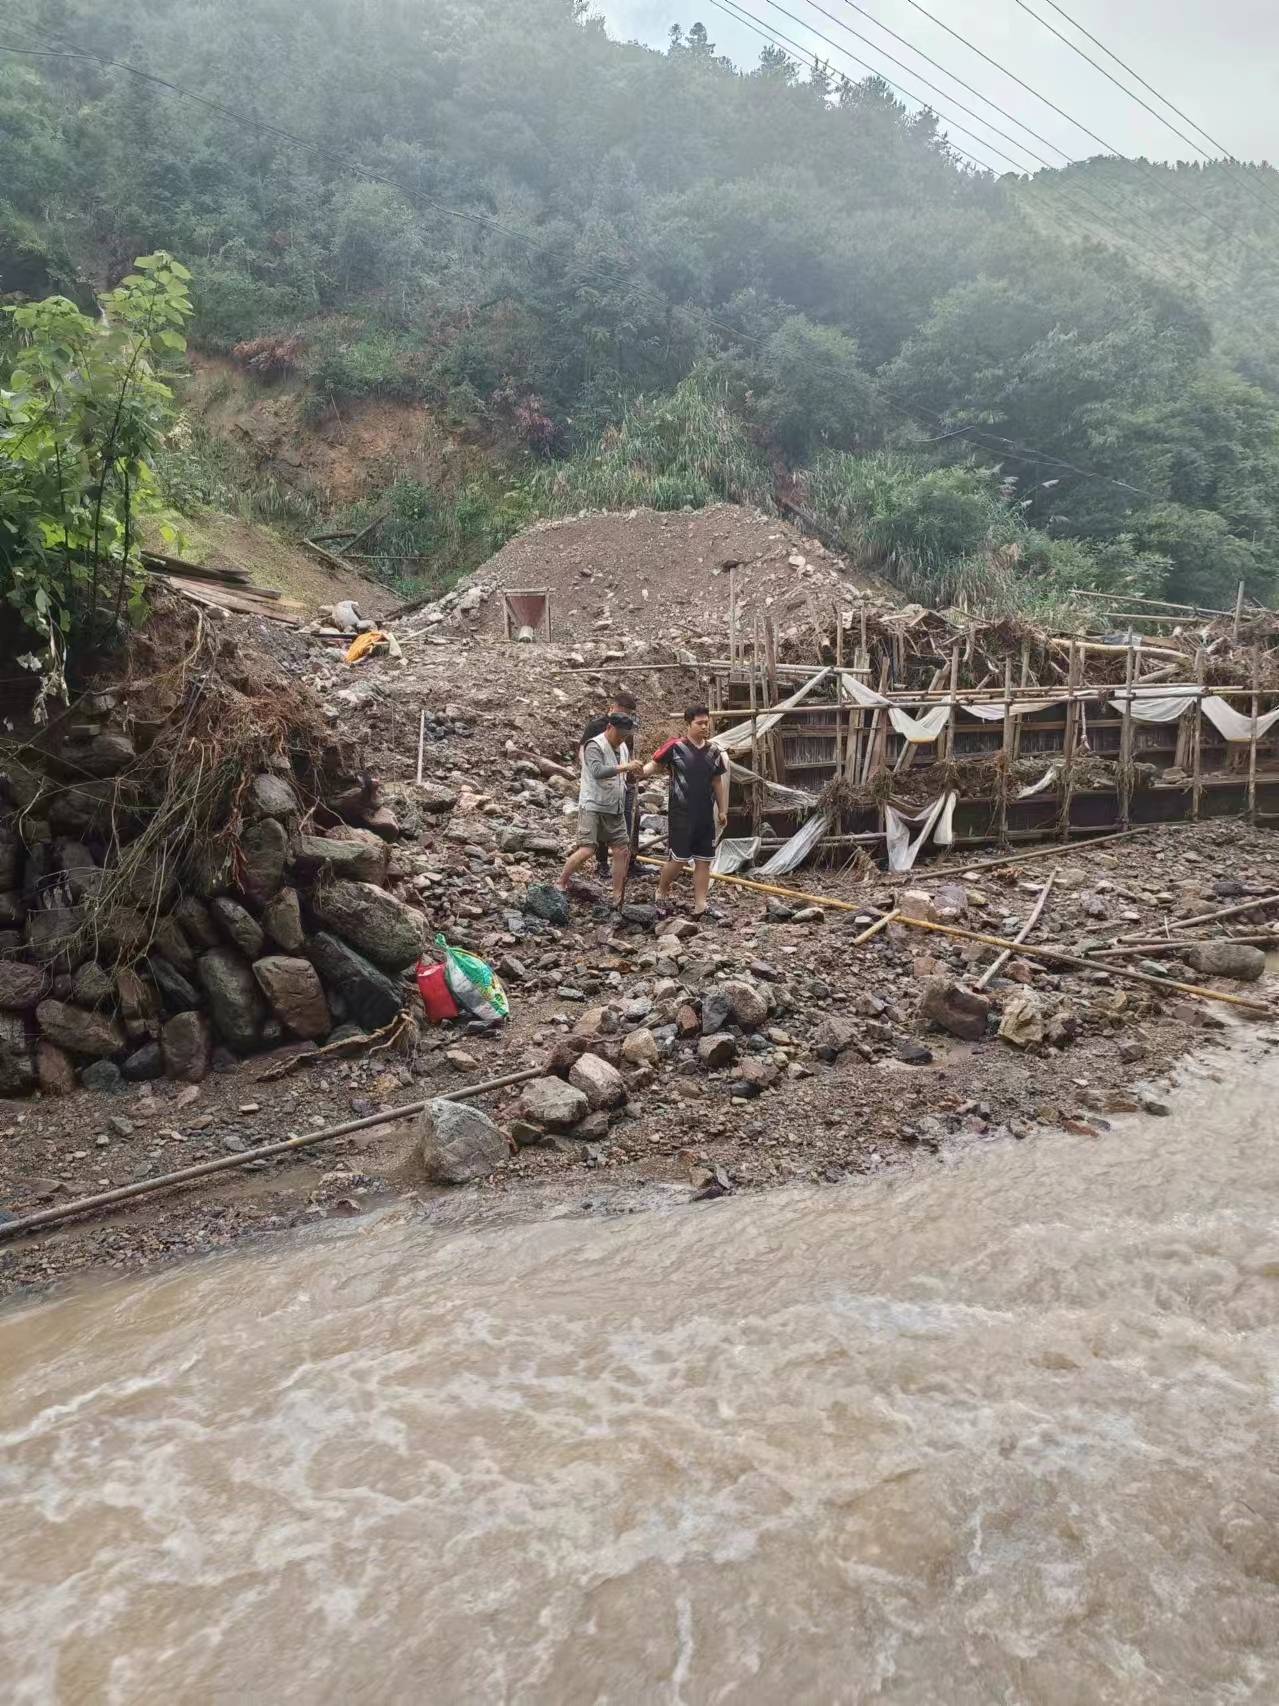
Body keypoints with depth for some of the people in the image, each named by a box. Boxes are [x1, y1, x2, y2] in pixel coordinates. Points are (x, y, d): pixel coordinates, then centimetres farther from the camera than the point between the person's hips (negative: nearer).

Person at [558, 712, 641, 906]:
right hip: (592, 807, -8)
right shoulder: (594, 745, -13)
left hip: (615, 809, 8)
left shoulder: (623, 747, 11)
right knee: (586, 850, -15)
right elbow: (598, 771, -29)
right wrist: (625, 767, -31)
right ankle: (561, 883, 6)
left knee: (622, 851, 3)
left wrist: (634, 770, 3)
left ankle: (618, 898, 10)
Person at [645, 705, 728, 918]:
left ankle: (700, 906, 8)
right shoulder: (675, 747, -8)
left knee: (704, 860, 4)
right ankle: (661, 893, 20)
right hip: (681, 814, -6)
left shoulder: (713, 752, 8)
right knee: (678, 858, -5)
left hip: (706, 816, 6)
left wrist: (723, 810, 15)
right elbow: (654, 764, -8)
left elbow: (718, 782, 16)